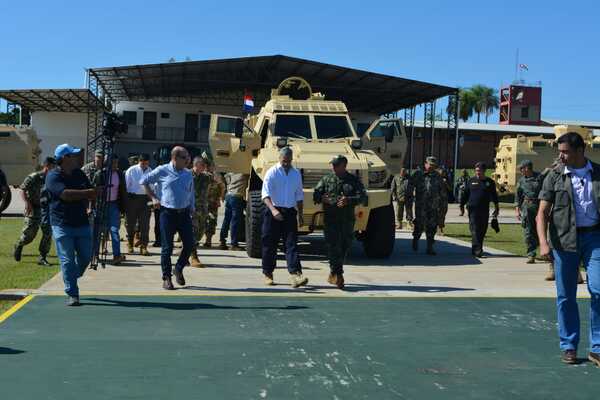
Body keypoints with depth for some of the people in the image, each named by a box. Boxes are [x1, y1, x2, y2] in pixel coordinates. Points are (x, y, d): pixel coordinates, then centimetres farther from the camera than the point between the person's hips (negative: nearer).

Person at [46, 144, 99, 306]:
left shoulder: (79, 174, 10)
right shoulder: (53, 176, -9)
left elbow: (91, 195, 16)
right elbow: (66, 194, -24)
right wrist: (91, 192, -23)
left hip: (82, 223, 6)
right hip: (62, 225, -6)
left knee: (86, 256, 9)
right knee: (67, 260, -3)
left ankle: (71, 279, 36)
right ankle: (72, 294, 2)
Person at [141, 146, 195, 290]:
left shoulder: (188, 174, 9)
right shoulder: (162, 171, -3)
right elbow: (144, 181, 8)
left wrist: (193, 210, 10)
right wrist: (153, 198, 2)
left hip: (184, 213, 4)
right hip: (168, 213, -4)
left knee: (189, 244, 0)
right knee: (167, 247, 1)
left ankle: (178, 270, 24)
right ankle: (166, 278, 13)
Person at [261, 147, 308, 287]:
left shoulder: (296, 174, 10)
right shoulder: (272, 172, -4)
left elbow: (299, 195, 17)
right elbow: (265, 194, -13)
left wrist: (300, 214, 13)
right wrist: (273, 210, -28)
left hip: (290, 212, 3)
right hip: (273, 211, -3)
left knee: (291, 244, -6)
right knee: (269, 244, 4)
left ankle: (295, 275, -14)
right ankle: (267, 274, 16)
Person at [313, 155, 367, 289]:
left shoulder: (353, 180, 6)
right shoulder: (326, 180, 9)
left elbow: (363, 197, -4)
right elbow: (316, 195, 6)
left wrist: (349, 200, -22)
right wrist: (322, 199, -18)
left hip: (348, 220, 2)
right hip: (331, 219, -1)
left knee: (344, 247, 8)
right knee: (333, 246, -11)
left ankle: (333, 275, 23)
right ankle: (337, 274, -11)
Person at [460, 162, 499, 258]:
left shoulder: (490, 182, 10)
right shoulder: (471, 181, 8)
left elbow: (494, 196, 12)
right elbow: (465, 195, 11)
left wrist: (496, 208, 7)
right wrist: (462, 205, 7)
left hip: (485, 210, 2)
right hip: (473, 209, -2)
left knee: (482, 231, 5)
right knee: (475, 230, -11)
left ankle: (475, 250, 17)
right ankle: (477, 250, -15)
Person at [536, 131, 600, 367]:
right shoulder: (555, 177, 3)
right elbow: (542, 213, -1)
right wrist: (543, 242, -15)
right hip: (564, 239, 0)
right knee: (566, 296, 6)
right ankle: (568, 347, 19)